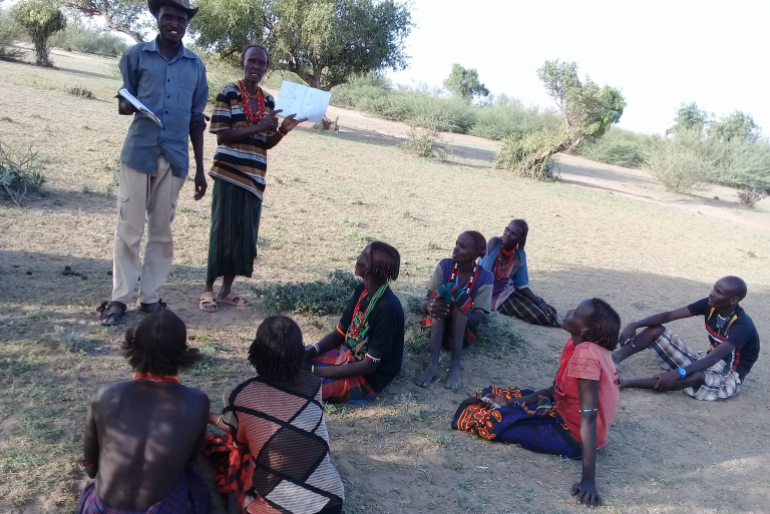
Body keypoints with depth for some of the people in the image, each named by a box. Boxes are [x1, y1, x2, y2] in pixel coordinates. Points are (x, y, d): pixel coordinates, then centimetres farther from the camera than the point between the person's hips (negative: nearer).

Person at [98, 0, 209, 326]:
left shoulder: (196, 65, 10)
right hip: (139, 152, -2)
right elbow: (124, 103, 7)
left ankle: (150, 296, 15)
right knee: (129, 228, 0)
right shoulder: (137, 55, 4)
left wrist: (200, 168, 11)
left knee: (162, 231, 6)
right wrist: (127, 106, -19)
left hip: (174, 158, 2)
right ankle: (120, 298, 9)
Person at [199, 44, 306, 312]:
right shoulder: (228, 92, -5)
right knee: (223, 231, -3)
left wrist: (282, 130, -4)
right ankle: (208, 289, 9)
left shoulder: (268, 101, 11)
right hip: (229, 172, -5)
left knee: (246, 234, 7)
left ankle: (226, 290, 18)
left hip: (254, 176, 5)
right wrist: (257, 127, -18)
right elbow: (221, 135, -12)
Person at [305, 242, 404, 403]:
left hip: (369, 378, -8)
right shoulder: (362, 292, -3)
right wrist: (312, 351, -12)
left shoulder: (387, 309, -28)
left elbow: (369, 366, -25)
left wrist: (319, 371, -23)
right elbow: (339, 333, 7)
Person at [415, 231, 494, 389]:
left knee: (458, 297, -29)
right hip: (438, 327, 1)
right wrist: (429, 306, -36)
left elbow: (478, 317, -17)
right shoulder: (445, 266, -5)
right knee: (441, 293, -28)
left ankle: (455, 365, -41)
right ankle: (433, 364, -42)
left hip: (464, 331, -1)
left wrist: (456, 315, -38)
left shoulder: (484, 277, -9)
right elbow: (426, 301, -10)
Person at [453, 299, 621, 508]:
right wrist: (511, 402, 1)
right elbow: (556, 389, 7)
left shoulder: (586, 354, -30)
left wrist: (588, 479, -34)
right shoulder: (579, 344, -3)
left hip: (573, 435, -9)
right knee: (493, 398, 15)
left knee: (491, 419, -13)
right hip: (565, 415, 9)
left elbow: (589, 415, -33)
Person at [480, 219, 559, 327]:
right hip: (489, 294, -5)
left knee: (545, 315, -5)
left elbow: (522, 284, 3)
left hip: (508, 292, 5)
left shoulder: (519, 255, -4)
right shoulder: (494, 243, -18)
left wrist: (540, 302, -8)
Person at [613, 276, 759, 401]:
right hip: (708, 364, 7)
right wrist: (635, 325, -23)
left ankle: (626, 383, -48)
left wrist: (678, 373, -48)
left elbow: (714, 357, -36)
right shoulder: (710, 305, -6)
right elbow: (669, 315, -9)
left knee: (696, 376, -44)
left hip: (728, 377, -7)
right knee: (656, 330, -9)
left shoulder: (742, 325, -25)